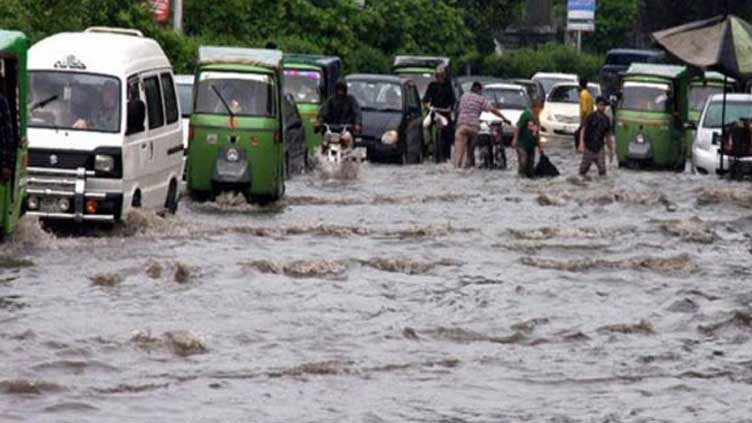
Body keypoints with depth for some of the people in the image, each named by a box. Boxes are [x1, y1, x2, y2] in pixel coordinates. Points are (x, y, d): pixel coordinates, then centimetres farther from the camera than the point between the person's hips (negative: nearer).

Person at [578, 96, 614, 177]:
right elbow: (583, 130, -14)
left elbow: (608, 136, 16)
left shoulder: (606, 119, 7)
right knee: (583, 170, 2)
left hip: (599, 149, 3)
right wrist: (581, 144, -29)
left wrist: (611, 151, 17)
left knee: (602, 170, -9)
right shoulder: (591, 117, -6)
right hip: (588, 149, -3)